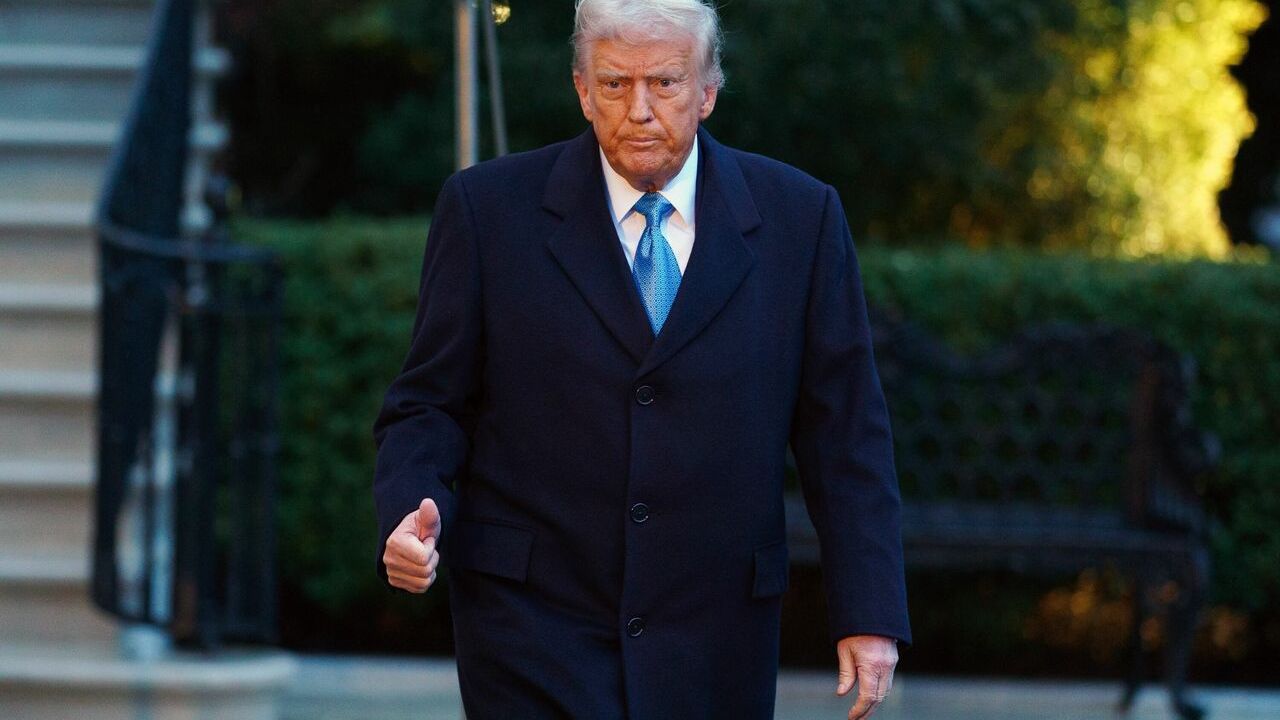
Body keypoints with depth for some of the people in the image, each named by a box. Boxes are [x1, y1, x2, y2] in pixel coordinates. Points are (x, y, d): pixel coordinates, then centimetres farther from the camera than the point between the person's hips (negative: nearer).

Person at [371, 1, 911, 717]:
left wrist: (870, 616, -2)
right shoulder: (489, 208, 0)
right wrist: (414, 514, -17)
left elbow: (846, 434, 4)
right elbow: (432, 406, 4)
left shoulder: (799, 218, 3)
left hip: (714, 643, 2)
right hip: (536, 625, -1)